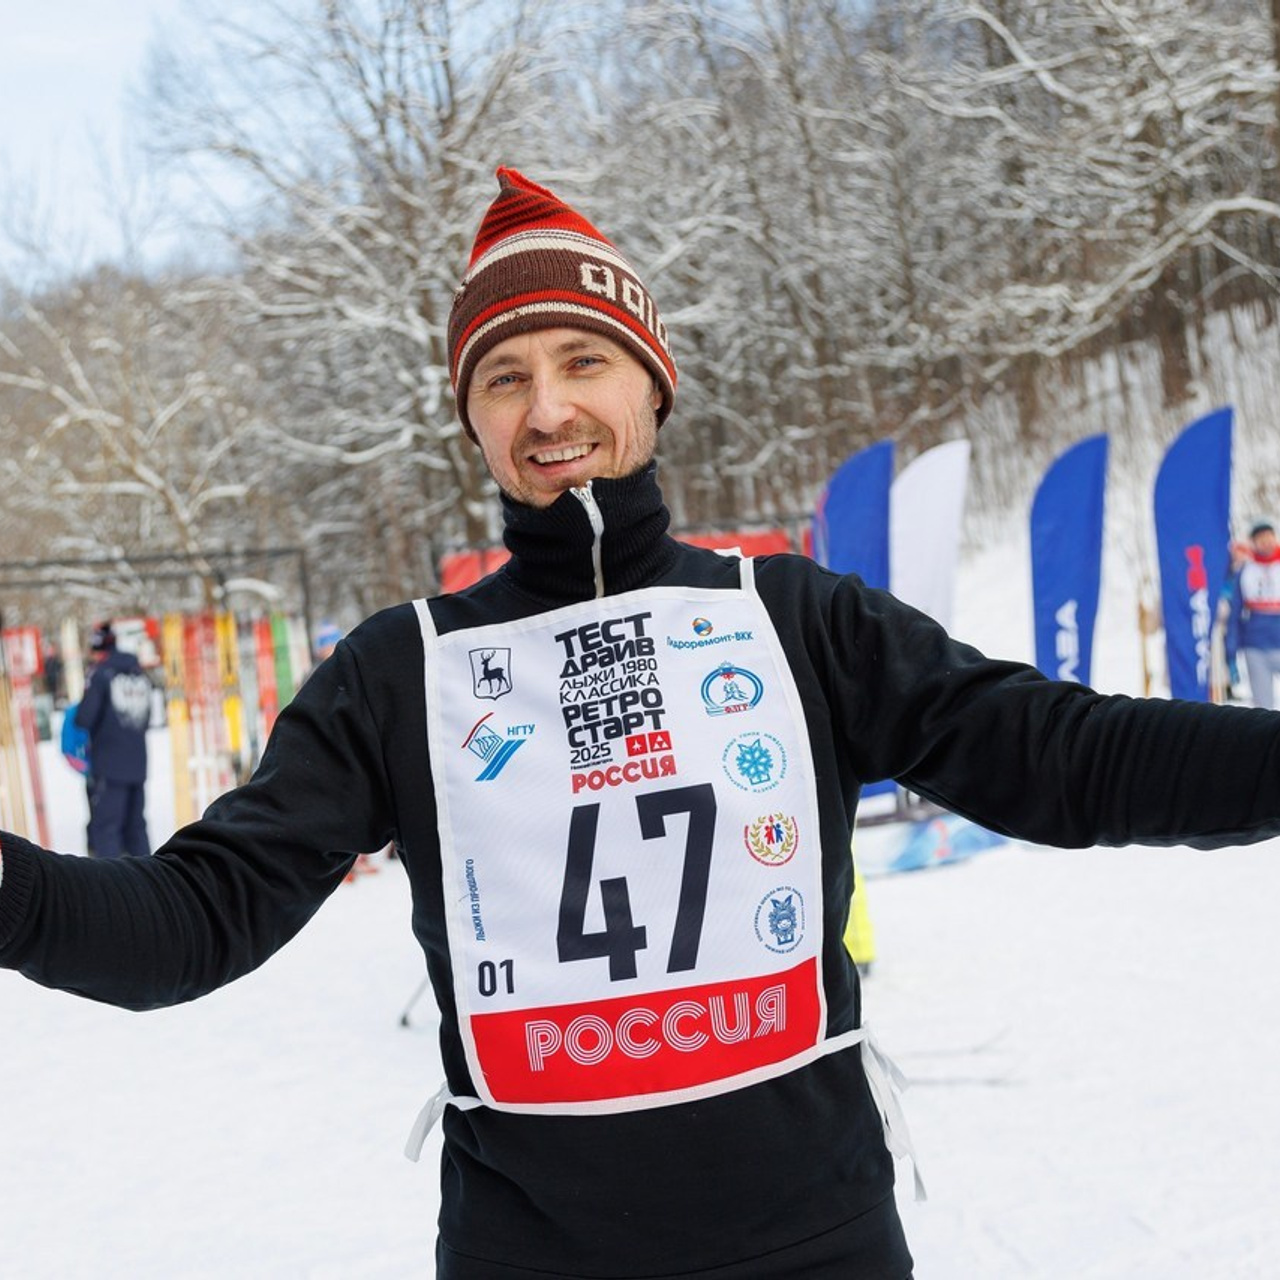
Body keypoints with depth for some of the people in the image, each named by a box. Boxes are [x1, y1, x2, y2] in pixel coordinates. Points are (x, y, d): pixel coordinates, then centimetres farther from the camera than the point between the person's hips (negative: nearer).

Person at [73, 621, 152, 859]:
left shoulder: (101, 673, -9)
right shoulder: (139, 672, 10)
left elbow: (84, 719, -14)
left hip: (108, 766, -6)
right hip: (138, 764, 6)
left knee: (105, 828, -5)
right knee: (136, 827, 14)